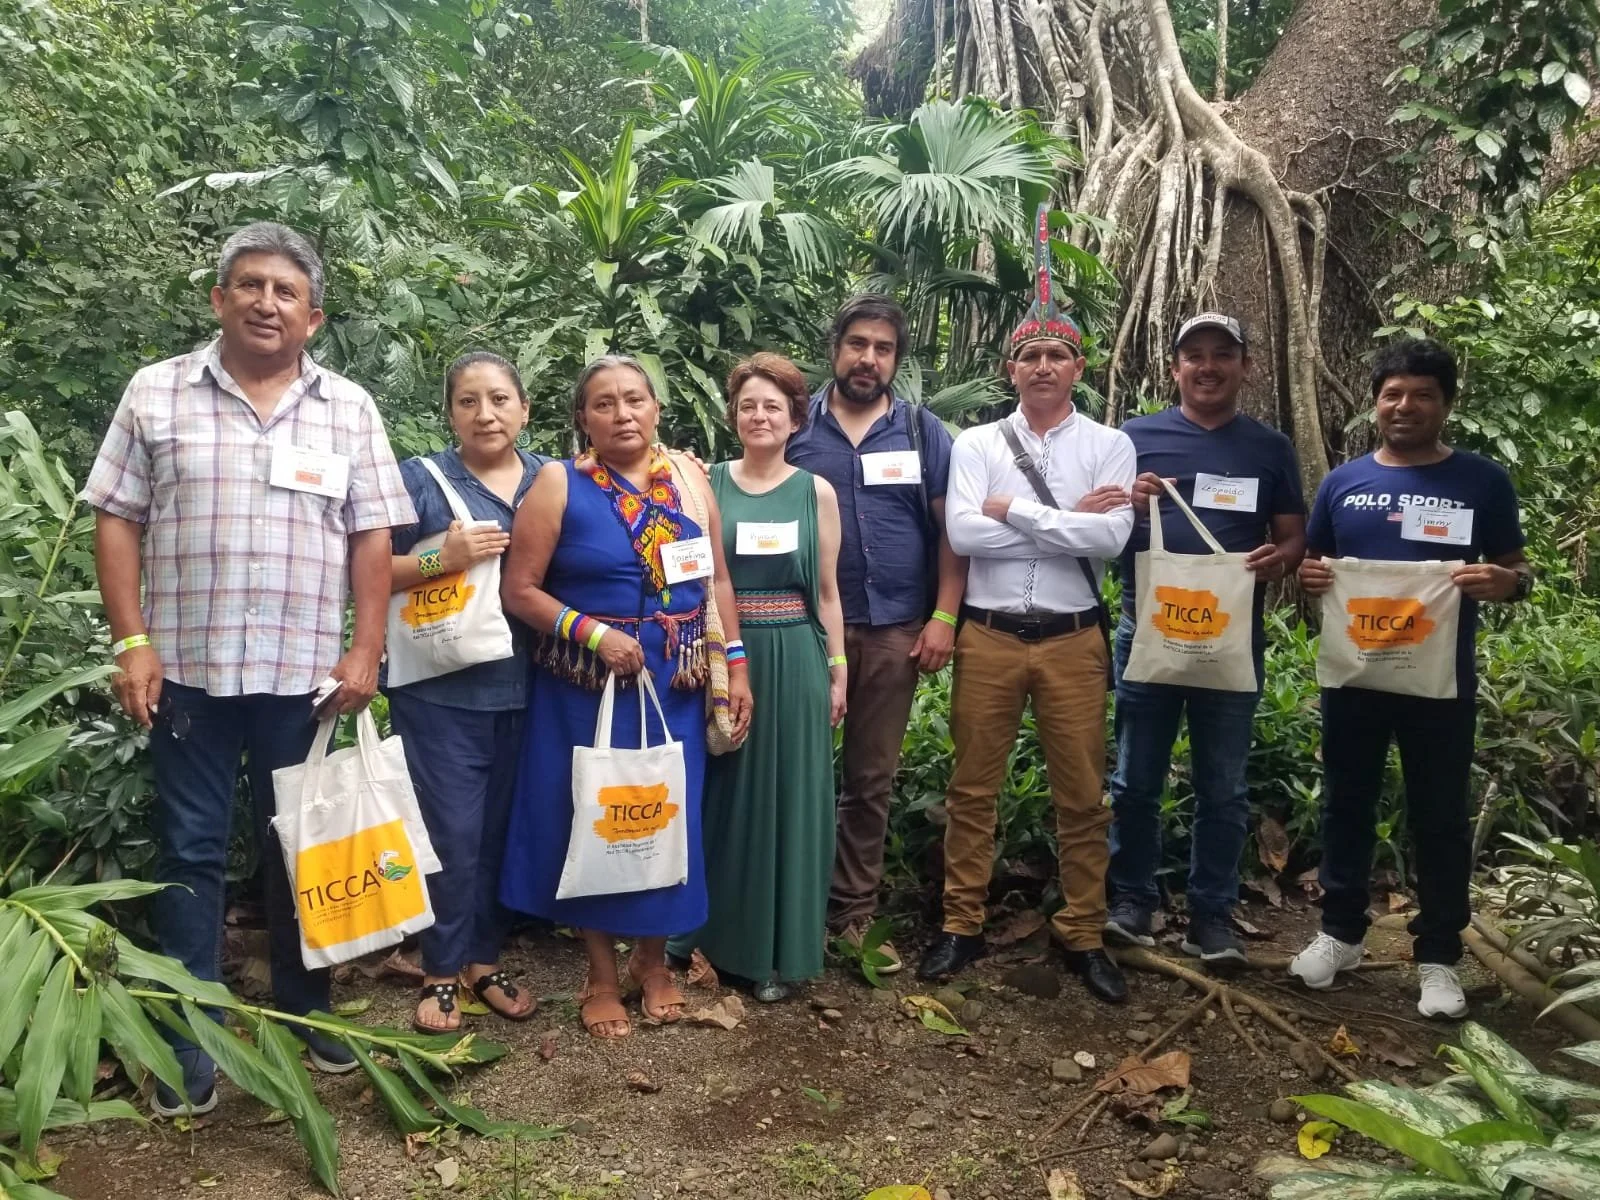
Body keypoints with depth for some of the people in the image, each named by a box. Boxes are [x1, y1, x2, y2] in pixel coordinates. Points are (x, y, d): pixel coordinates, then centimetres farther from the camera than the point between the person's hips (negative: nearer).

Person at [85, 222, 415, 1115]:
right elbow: (118, 522, 2)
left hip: (305, 671, 1)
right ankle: (191, 1039, 19)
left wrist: (366, 653, -5)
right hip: (188, 667, 0)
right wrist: (132, 642, -6)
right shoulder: (156, 394, 2)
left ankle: (305, 1008, 28)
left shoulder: (349, 409, 4)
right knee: (191, 851, 7)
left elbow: (373, 539, 2)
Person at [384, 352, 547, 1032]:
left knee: (503, 830, 12)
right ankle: (441, 972, 18)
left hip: (524, 689, 3)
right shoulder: (419, 480, -1)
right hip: (442, 691, -3)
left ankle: (486, 963, 28)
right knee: (453, 833, 0)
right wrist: (443, 557, -18)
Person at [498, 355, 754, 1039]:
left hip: (676, 686, 3)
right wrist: (594, 633, -18)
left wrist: (736, 666, 1)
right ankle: (602, 974, 24)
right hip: (586, 686, -2)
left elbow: (716, 580, 7)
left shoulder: (687, 480, 5)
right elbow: (518, 588, -8)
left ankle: (653, 959, 30)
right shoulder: (559, 484, -5)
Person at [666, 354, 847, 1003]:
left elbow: (827, 592, 7)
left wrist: (837, 670, 4)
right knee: (721, 795, 8)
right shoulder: (708, 483, 3)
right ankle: (714, 933, 26)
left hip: (794, 661, 0)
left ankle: (777, 949, 21)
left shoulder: (816, 492, 4)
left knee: (786, 797, 7)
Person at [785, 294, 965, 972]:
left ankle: (854, 912, 22)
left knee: (872, 778, 10)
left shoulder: (923, 431, 6)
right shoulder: (796, 427, 4)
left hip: (894, 630, 1)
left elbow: (952, 528, 3)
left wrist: (943, 618, -5)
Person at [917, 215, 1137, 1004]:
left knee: (1081, 795, 8)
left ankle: (1083, 935, 22)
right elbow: (962, 534, -13)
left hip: (1073, 639, 0)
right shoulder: (976, 443, 2)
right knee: (973, 787, 8)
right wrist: (1066, 520, -13)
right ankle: (962, 925, 22)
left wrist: (1014, 510, -12)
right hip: (988, 636, 0)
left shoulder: (1110, 446, 2)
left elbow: (1112, 538, -13)